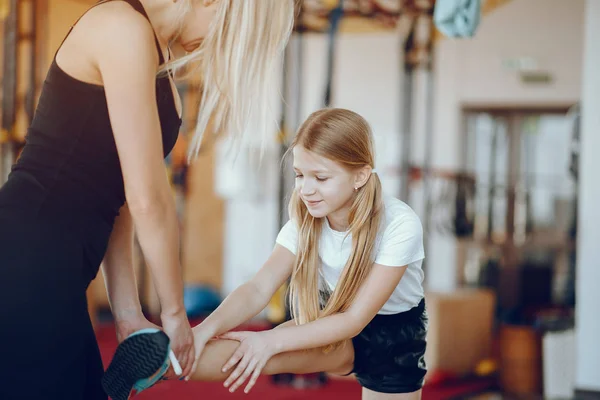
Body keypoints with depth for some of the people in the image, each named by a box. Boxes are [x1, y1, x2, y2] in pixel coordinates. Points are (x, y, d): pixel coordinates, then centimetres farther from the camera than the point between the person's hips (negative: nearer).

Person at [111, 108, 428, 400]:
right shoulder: (306, 220, -13)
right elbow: (258, 289, -22)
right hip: (335, 323, 2)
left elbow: (355, 319, -27)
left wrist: (272, 341, -33)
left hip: (392, 334, -1)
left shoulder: (400, 226, -27)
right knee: (254, 354, -25)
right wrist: (205, 330, -41)